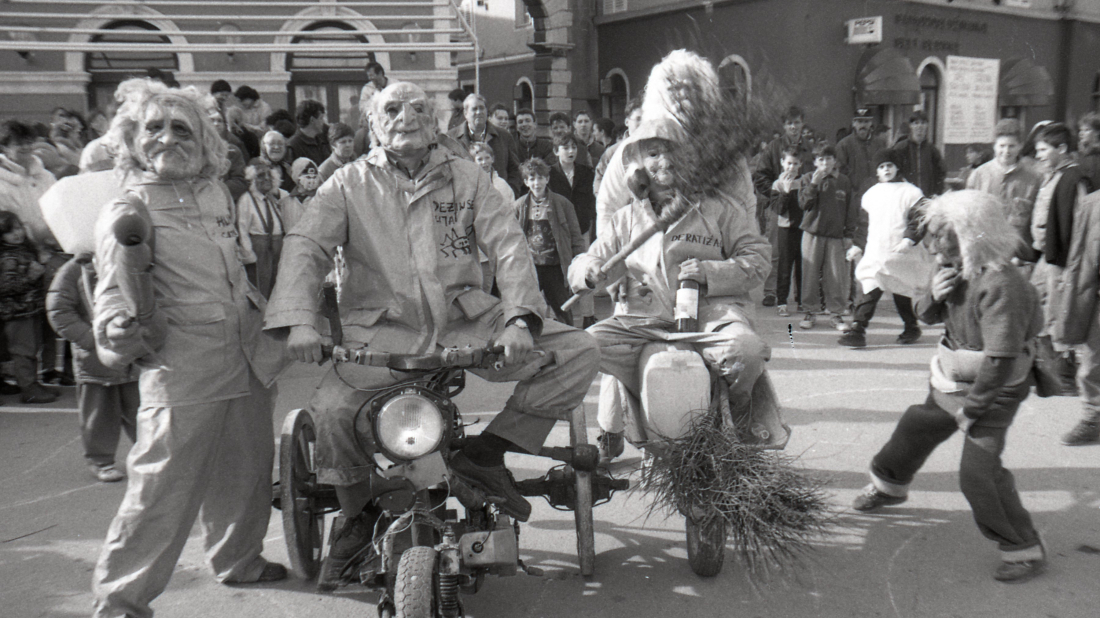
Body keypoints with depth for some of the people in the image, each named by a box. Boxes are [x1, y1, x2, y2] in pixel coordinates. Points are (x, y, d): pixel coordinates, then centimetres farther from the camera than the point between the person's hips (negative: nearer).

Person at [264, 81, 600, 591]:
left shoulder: (466, 177, 11)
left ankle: (487, 452, 0)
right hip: (384, 328, -2)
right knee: (330, 412, -27)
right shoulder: (349, 183, 8)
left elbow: (508, 244, 2)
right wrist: (299, 320, -22)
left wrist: (519, 318, -15)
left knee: (578, 351, -13)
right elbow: (305, 248, -3)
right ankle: (356, 520, 4)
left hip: (467, 320, 2)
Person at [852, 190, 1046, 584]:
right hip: (950, 384, 9)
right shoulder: (956, 273, -3)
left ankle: (1024, 549, 4)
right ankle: (888, 486, 50)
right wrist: (935, 297, -13)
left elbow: (1000, 361, -29)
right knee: (915, 430, 23)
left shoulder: (1001, 286, -29)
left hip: (992, 392, -9)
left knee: (979, 470, -13)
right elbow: (928, 317, 10)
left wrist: (971, 408, -20)